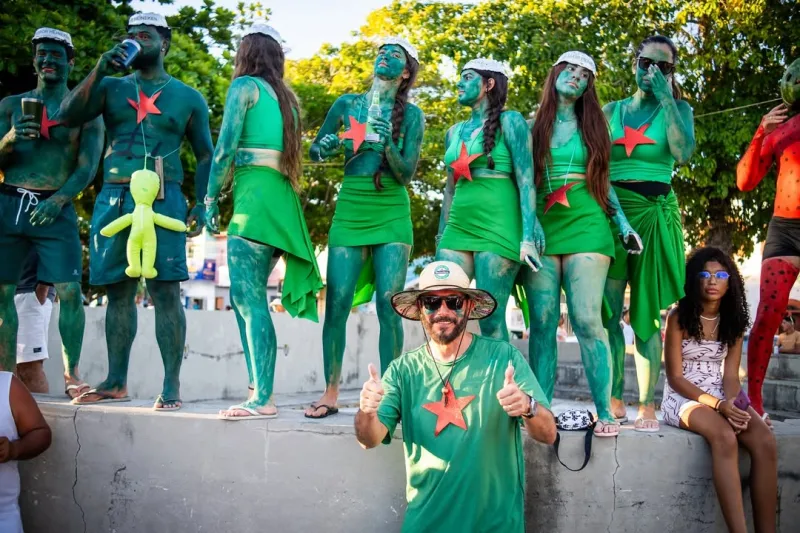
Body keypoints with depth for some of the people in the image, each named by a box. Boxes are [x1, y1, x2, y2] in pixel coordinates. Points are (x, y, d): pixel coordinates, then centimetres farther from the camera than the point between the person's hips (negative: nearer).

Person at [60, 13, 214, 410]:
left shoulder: (188, 98, 11)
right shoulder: (112, 87, 16)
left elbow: (206, 155, 12)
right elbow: (68, 115, 3)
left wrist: (201, 204, 0)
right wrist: (100, 70, -5)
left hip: (162, 199, -3)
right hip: (113, 197, 3)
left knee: (165, 291, -9)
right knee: (118, 292, 6)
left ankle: (171, 386, -7)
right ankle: (116, 382, 14)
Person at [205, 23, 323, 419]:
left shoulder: (244, 85, 1)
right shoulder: (286, 97, 22)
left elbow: (226, 146, -6)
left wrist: (211, 199, -1)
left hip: (254, 197, -8)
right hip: (281, 199, 8)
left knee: (248, 299, -9)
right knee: (247, 299, 11)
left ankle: (263, 400, -12)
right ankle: (258, 393, 9)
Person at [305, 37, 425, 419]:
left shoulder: (411, 115, 5)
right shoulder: (347, 104, 10)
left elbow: (406, 173, -1)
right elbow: (314, 152, 15)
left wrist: (387, 144, -19)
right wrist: (329, 146, -7)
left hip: (392, 215, -1)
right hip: (349, 211, 1)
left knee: (389, 304, -8)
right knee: (337, 302, -6)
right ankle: (330, 394, 1)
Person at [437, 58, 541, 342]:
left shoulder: (509, 121, 0)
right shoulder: (455, 132, 19)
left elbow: (526, 181, -7)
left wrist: (527, 237, -16)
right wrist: (440, 239, 20)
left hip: (497, 228, -6)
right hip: (458, 228, 6)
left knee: (490, 318, -7)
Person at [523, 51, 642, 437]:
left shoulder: (593, 126, 17)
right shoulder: (532, 127, 13)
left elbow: (602, 180, 17)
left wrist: (623, 223, 7)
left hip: (585, 226, 0)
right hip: (541, 228, 1)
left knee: (586, 319, -10)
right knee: (542, 323, -3)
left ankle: (605, 413, -7)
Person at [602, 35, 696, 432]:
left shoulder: (678, 109, 9)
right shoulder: (612, 110, 13)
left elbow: (683, 153, -10)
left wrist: (665, 97, -9)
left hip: (655, 214, -1)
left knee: (647, 313, -2)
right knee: (608, 310, -2)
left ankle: (647, 406, 1)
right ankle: (614, 401, 4)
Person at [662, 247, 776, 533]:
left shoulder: (734, 321, 7)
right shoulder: (679, 317, -7)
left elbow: (730, 374, 2)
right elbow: (675, 377, -9)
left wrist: (733, 402, -21)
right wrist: (719, 405, -21)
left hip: (723, 397, 5)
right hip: (683, 397, -4)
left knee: (766, 443, -25)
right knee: (724, 437, -36)